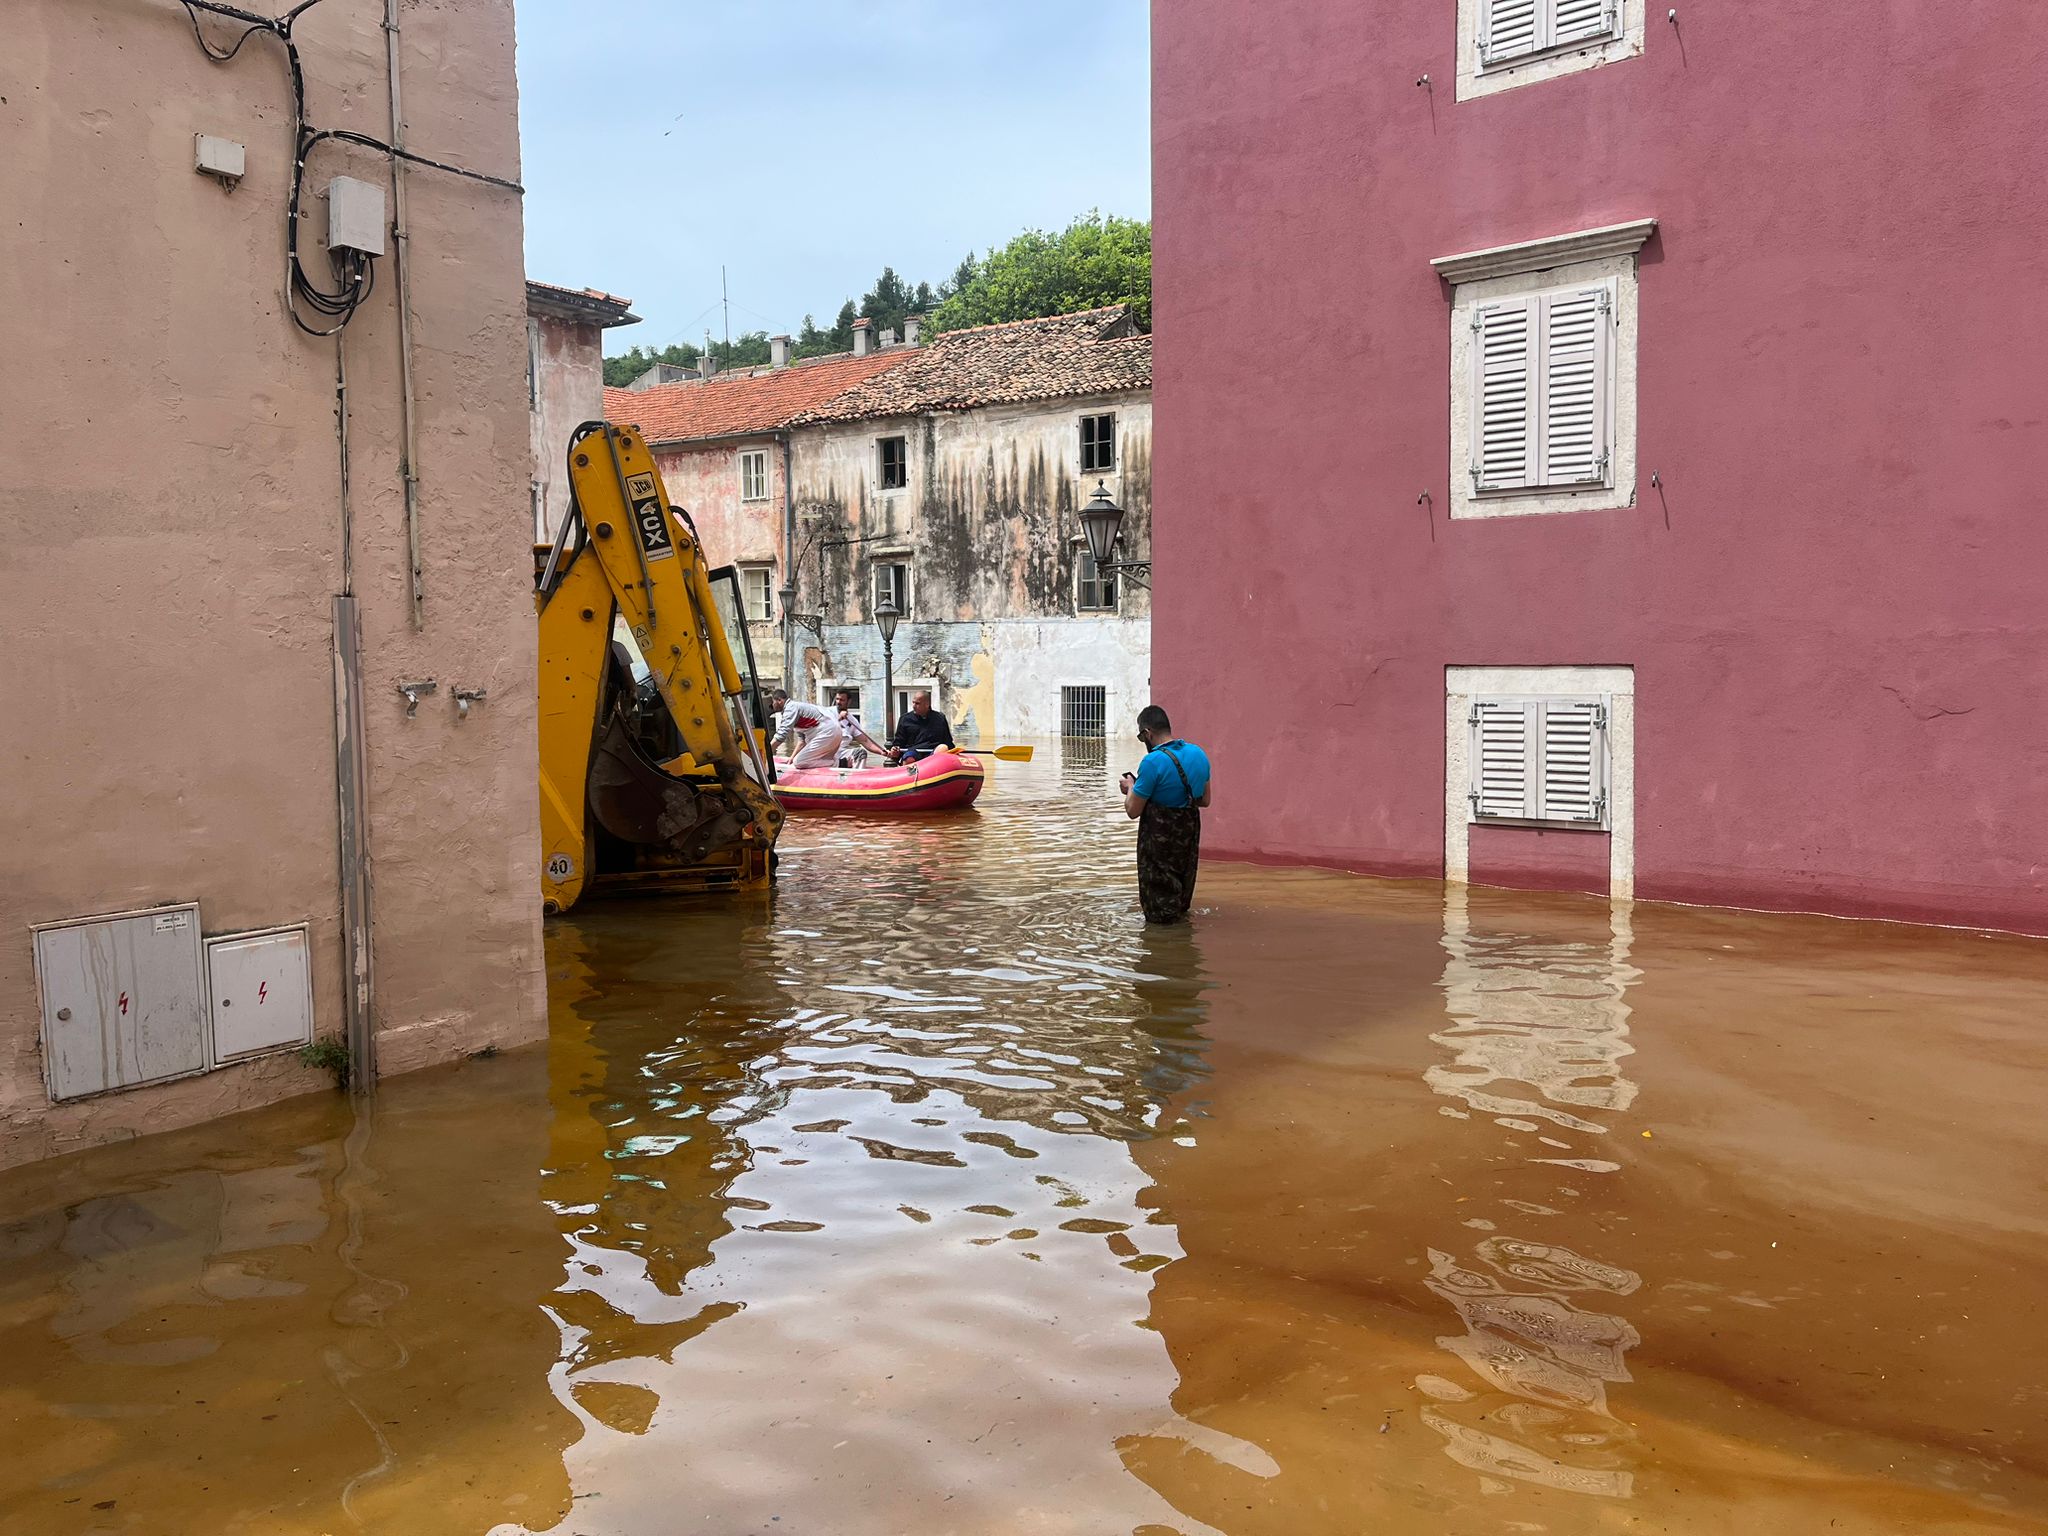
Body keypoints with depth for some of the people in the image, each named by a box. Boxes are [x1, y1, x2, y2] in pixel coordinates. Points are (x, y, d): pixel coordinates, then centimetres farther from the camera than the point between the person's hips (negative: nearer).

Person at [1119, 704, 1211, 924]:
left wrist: (1130, 788, 2)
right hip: (1190, 833, 7)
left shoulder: (1153, 762, -23)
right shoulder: (1198, 754, 0)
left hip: (1160, 839, -7)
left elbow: (1133, 811, -17)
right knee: (1181, 903, 26)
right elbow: (1205, 800, 12)